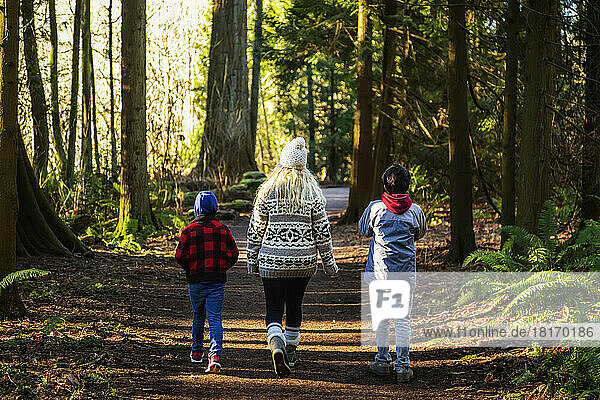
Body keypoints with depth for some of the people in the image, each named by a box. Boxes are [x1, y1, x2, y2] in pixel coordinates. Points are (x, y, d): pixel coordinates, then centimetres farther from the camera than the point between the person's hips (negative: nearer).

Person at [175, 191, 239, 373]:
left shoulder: (189, 230, -4)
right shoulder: (223, 230, 2)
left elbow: (180, 255, -8)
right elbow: (233, 254, 0)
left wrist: (189, 268, 10)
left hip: (196, 281, 0)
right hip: (217, 281, 0)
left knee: (198, 315, 19)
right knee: (215, 318, -5)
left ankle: (197, 352, 30)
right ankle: (215, 354, -23)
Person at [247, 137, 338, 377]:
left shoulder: (267, 191, -3)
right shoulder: (313, 193, -2)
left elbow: (255, 230, 1)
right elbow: (322, 232, -1)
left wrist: (252, 260, 10)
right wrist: (329, 262, 8)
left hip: (272, 260, -2)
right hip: (303, 262, 2)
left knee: (274, 310, 1)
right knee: (295, 306, 19)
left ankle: (277, 345, -26)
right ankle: (291, 352, 29)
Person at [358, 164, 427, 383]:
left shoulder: (375, 208, -6)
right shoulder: (414, 211, -3)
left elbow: (363, 230, 10)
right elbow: (420, 233, 16)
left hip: (379, 270, 0)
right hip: (406, 271, 0)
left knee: (381, 316, 11)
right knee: (403, 319, 3)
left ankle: (382, 361, 17)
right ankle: (402, 366, 2)